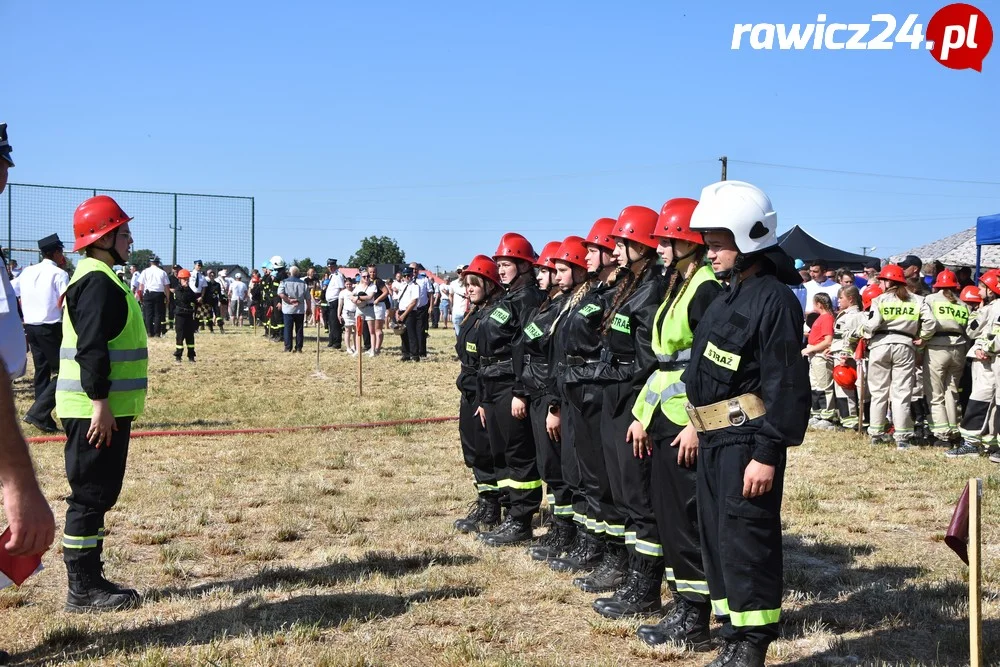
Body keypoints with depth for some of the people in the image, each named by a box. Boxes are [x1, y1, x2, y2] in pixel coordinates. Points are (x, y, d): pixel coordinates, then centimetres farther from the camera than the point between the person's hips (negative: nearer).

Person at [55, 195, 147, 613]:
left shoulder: (98, 278, 18)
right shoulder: (98, 281, -15)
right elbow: (91, 348, -23)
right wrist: (101, 403, -24)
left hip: (105, 408, 10)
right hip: (95, 410, -10)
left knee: (97, 495, 15)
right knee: (91, 496, -4)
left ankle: (90, 581, 23)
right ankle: (83, 591, 3)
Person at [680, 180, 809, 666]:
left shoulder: (774, 300, -14)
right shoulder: (726, 296, 15)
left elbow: (787, 387, -18)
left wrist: (768, 454, -21)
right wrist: (697, 423, 18)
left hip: (747, 440, -10)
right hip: (714, 438, 10)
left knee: (747, 541, -5)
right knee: (716, 537, 14)